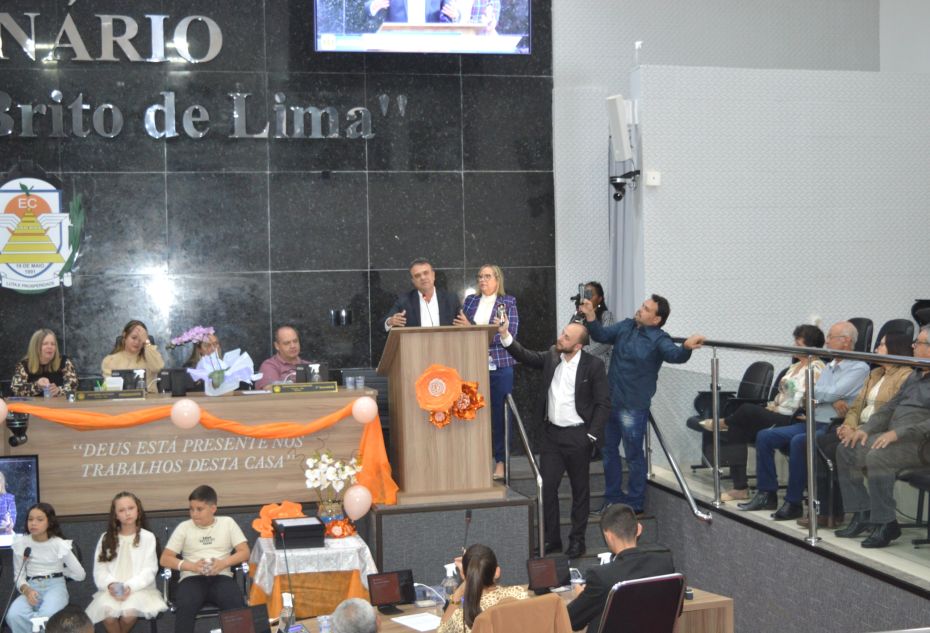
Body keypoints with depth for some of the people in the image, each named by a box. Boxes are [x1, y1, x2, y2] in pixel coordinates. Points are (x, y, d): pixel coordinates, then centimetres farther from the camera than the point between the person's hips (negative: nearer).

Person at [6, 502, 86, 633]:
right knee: (13, 616, -32)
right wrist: (26, 590, -15)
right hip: (31, 588, 2)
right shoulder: (20, 544, 1)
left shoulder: (59, 544, -4)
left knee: (46, 616, -37)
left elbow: (80, 574, 2)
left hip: (55, 586, -2)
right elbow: (18, 575, 4)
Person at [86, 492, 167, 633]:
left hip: (139, 588, -2)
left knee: (129, 612, -32)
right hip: (111, 589, 2)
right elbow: (100, 569, 6)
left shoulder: (147, 537, 4)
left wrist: (131, 586, -18)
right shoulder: (106, 538, 12)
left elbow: (149, 570, -3)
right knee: (107, 611, -31)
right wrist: (110, 584, -14)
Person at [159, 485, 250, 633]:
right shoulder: (184, 527, 12)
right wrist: (192, 566, -9)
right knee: (185, 606, -34)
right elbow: (165, 559, 8)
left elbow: (245, 553, 8)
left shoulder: (227, 523, 12)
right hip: (192, 578, 0)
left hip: (221, 577, 0)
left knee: (236, 603, -33)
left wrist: (223, 563, -12)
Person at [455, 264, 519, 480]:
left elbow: (509, 333, -10)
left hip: (500, 367, -3)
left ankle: (501, 462, 10)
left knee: (499, 414, 1)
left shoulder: (508, 303, 2)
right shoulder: (470, 301, 13)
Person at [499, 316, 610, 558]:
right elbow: (526, 357, 0)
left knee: (580, 489, 9)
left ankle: (577, 540, 21)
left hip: (578, 435, -4)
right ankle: (551, 538, 20)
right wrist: (505, 336, -14)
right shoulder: (551, 356, 3)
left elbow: (603, 404, -9)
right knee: (547, 486, 6)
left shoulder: (593, 365, -11)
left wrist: (592, 436, -13)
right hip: (551, 433, 5)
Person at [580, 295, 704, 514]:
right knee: (609, 450, 18)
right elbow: (602, 335, 4)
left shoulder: (658, 339, -14)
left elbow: (674, 355, -30)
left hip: (633, 406, -7)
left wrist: (686, 347, -53)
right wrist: (591, 317, -15)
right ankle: (613, 497, 33)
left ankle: (635, 502, 17)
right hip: (610, 401, 7)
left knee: (634, 455, 3)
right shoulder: (625, 327, 4)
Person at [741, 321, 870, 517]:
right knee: (764, 436, -4)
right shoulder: (828, 367, 21)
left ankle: (794, 502, -25)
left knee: (799, 441, -35)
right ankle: (767, 493, 1)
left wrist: (813, 390, 2)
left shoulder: (859, 368, -4)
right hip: (812, 422, 9)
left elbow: (832, 392, -16)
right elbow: (811, 396, 10)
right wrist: (833, 400, -11)